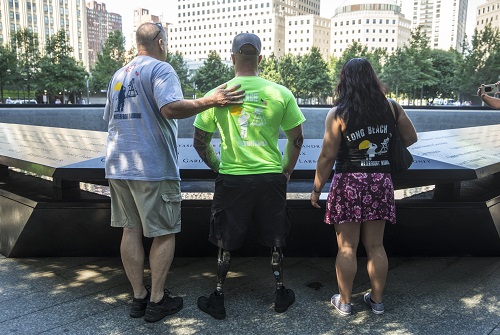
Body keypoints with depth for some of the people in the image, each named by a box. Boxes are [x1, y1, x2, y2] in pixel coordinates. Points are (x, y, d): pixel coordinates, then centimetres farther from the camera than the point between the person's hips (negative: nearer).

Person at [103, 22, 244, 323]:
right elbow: (171, 108, -26)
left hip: (118, 166, 8)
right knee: (164, 233, 4)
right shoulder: (160, 69, -7)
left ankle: (139, 297, 20)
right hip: (153, 167, -7)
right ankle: (157, 301, 11)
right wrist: (211, 101, -22)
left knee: (131, 230, 12)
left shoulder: (119, 75, 16)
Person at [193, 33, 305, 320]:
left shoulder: (216, 95, -5)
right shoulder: (280, 93, -3)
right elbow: (297, 138, 3)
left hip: (231, 178, -1)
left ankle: (218, 300, 26)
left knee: (226, 243, 14)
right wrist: (288, 170, 15)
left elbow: (201, 142, 1)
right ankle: (281, 294, 33)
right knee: (275, 240, 19)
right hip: (272, 177, 1)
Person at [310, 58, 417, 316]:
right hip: (381, 181, 4)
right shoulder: (391, 107, 2)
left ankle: (344, 302, 19)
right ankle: (377, 300, 27)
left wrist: (316, 189, 0)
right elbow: (411, 138, 13)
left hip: (349, 182, -4)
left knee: (346, 247, 7)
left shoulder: (338, 113, -9)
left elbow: (327, 156, -9)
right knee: (375, 246, 15)